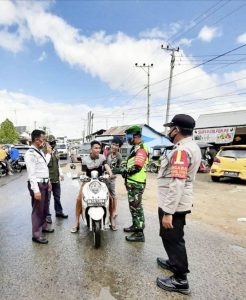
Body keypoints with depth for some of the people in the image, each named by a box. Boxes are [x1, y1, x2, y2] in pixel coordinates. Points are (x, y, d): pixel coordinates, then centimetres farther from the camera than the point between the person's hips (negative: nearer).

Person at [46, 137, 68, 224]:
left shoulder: (55, 151, 11)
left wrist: (60, 173, 17)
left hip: (56, 178, 8)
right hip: (48, 179, -8)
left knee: (57, 196, 18)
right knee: (47, 198, 3)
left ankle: (59, 211, 33)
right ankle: (47, 215, 15)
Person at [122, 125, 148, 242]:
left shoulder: (141, 149, -16)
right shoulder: (135, 148, 17)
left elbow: (136, 167, -25)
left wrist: (123, 171, -17)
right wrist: (124, 171, 6)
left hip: (136, 183, -11)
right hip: (132, 182, 11)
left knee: (136, 207, -5)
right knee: (134, 206, 21)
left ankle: (139, 233, 4)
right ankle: (135, 225, 36)